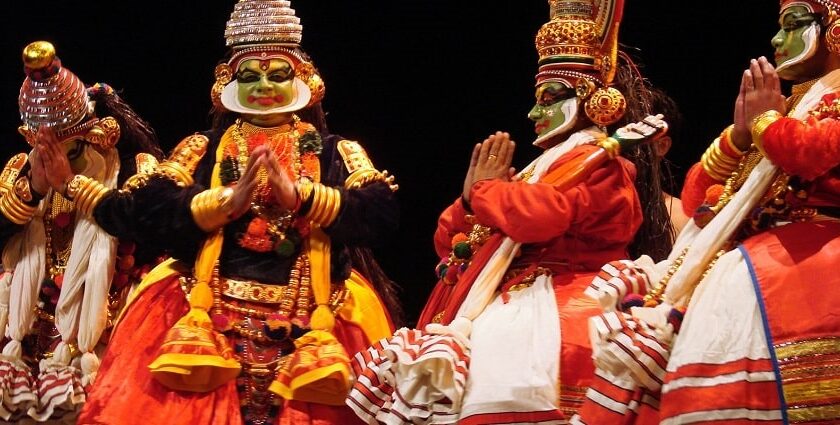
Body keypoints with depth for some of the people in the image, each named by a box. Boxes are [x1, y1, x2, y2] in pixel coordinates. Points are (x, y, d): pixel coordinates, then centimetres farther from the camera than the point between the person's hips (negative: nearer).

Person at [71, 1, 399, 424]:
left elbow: (382, 212, -4)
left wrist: (300, 195, -15)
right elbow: (145, 210, 0)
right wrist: (226, 201, -13)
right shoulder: (203, 150, 14)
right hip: (211, 310, 0)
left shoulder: (335, 153, 13)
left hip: (309, 319, 0)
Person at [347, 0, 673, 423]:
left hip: (553, 307, -9)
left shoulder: (599, 163, 1)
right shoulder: (543, 167, 28)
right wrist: (470, 197, 6)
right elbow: (448, 241, 28)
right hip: (510, 302, 9)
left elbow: (539, 216, -20)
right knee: (417, 363, -9)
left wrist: (486, 188, 1)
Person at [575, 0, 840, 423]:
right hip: (751, 250, 8)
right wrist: (739, 133, 9)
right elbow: (695, 196, 23)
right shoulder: (788, 106, 27)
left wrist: (765, 118, 0)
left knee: (727, 303, -33)